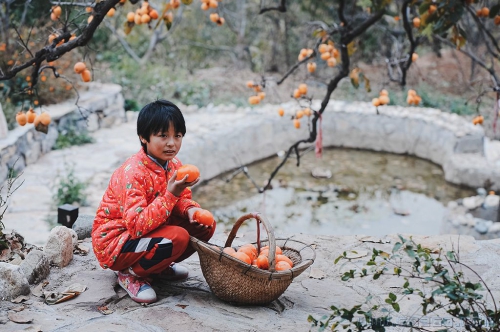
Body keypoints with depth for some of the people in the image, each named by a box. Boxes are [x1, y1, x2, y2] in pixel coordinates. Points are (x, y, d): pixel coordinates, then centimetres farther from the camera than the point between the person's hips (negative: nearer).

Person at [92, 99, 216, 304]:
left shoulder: (174, 165, -2)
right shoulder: (133, 172, -27)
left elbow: (182, 199, 9)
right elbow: (137, 225, -35)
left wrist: (190, 209, -16)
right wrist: (171, 194, -40)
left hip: (150, 230, 8)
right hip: (113, 241, -8)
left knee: (205, 224, -3)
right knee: (178, 237, -31)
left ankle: (159, 266, 11)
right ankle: (131, 273, -7)